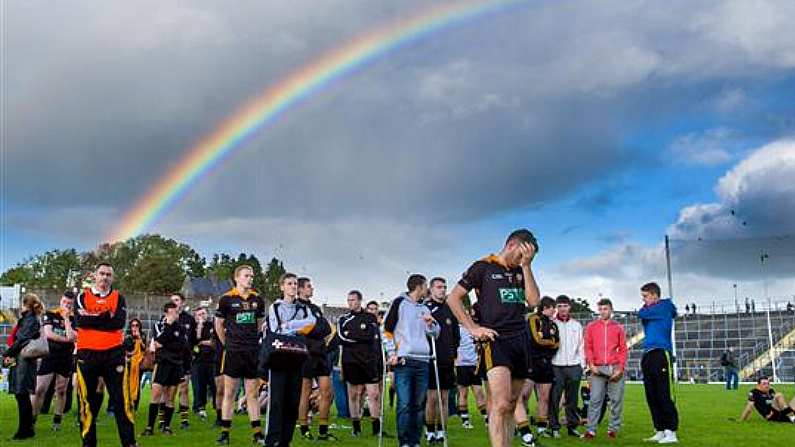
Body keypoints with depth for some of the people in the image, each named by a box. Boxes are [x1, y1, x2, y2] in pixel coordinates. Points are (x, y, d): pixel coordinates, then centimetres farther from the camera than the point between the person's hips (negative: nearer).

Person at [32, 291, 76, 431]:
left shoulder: (74, 318, 2)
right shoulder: (50, 314, 2)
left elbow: (71, 337, -14)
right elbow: (48, 333, -11)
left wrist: (66, 318, -11)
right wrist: (65, 339, -11)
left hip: (66, 358, 1)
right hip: (49, 355, -1)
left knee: (61, 390, 7)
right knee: (39, 389, -7)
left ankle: (57, 421, 17)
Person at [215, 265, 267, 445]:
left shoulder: (257, 299, 6)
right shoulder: (227, 298, -4)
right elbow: (218, 324, 6)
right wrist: (227, 343, 8)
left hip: (253, 352, 3)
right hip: (233, 352, -3)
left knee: (252, 393, 7)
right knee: (229, 393, 3)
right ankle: (225, 433, 11)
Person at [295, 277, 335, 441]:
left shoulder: (315, 308, 22)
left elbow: (327, 329, 11)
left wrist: (312, 329, -4)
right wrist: (317, 330, -9)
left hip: (320, 353, 7)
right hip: (306, 353, -7)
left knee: (326, 391, 2)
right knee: (306, 392, -1)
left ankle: (323, 431, 8)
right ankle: (304, 430, 8)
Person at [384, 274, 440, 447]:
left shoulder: (425, 308, 19)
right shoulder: (400, 302, 3)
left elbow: (435, 333, 21)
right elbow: (387, 329, 1)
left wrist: (431, 323, 0)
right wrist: (392, 353, -7)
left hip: (422, 361, 6)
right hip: (404, 361, -6)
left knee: (418, 405, 6)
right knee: (404, 404, -11)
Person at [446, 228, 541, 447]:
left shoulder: (521, 271, 18)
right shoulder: (483, 267, 2)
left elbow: (533, 301, 5)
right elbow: (453, 298, 0)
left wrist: (526, 266, 1)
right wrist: (473, 328, -8)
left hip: (521, 341, 6)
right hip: (496, 340, -6)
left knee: (510, 406, 8)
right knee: (501, 404, -20)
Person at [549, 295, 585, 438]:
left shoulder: (577, 325, 15)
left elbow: (581, 346, 14)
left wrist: (582, 364, 6)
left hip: (574, 367, 3)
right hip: (556, 367, -2)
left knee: (572, 399, 5)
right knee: (554, 398, -4)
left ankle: (572, 426, 12)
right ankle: (555, 427, 3)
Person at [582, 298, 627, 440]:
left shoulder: (618, 327, 9)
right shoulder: (591, 327, 9)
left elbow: (623, 349, 6)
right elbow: (588, 347, 6)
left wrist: (620, 368, -4)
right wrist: (591, 364, -7)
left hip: (615, 369, 1)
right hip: (597, 369, -1)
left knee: (617, 400, 2)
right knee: (595, 399, -6)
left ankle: (613, 428, 12)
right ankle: (591, 429, -5)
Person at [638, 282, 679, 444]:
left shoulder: (664, 306, -4)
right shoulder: (651, 311, 21)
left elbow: (642, 314, -6)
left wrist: (647, 306, 10)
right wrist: (646, 306, 2)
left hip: (660, 355, -8)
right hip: (648, 356, 9)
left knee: (664, 396, -9)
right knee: (652, 397, 8)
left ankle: (671, 432, -7)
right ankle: (660, 431, 14)